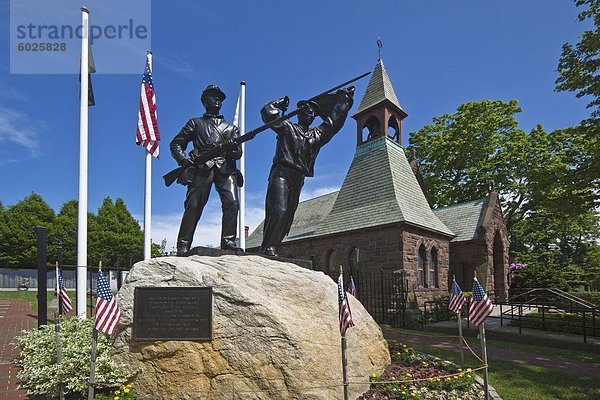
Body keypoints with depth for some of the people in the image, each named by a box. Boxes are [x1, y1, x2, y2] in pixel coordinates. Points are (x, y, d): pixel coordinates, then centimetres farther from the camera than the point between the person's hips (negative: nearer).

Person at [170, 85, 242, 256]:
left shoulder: (231, 128, 31)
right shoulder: (195, 123, 27)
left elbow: (238, 153, 17)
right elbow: (175, 144, 20)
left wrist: (232, 148, -8)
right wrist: (183, 160, -1)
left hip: (225, 168, 2)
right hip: (201, 167, -2)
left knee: (232, 203, -19)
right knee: (194, 205, -15)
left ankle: (228, 242, -19)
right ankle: (183, 246, -15)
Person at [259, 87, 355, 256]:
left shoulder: (317, 135, 22)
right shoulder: (286, 127, 9)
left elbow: (335, 120, 26)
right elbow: (267, 112, -1)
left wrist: (346, 98, 28)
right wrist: (280, 104, 8)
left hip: (298, 179, 6)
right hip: (281, 174, -6)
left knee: (287, 217, 2)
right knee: (278, 211, -20)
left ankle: (271, 247, 6)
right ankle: (268, 247, -16)